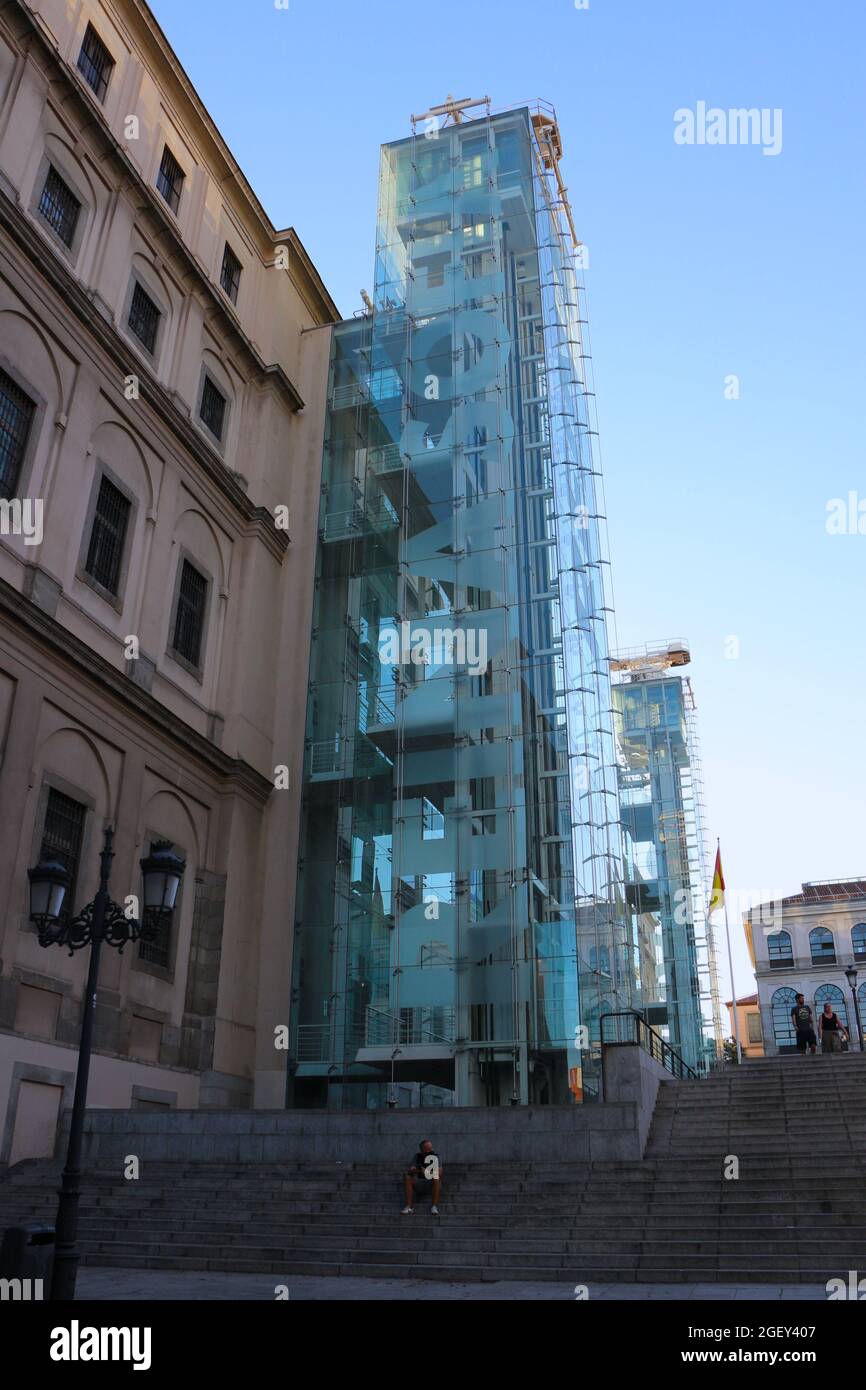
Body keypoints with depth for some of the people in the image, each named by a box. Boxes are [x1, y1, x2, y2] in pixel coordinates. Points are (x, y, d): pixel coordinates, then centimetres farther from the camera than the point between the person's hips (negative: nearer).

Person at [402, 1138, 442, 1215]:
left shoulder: (435, 1156, 2)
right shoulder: (418, 1156, 6)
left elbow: (440, 1173, -11)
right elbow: (409, 1171, -6)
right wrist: (417, 1170, -27)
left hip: (432, 1184, -2)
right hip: (419, 1184, 2)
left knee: (437, 1179, -33)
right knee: (407, 1178, -23)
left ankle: (435, 1206, -31)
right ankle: (409, 1206, -24)